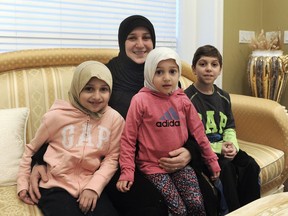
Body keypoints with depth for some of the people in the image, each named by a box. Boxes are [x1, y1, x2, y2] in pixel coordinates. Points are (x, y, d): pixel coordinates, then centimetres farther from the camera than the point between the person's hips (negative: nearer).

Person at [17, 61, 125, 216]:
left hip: (91, 187, 2)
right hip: (56, 187, -1)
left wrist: (94, 187, -11)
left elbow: (111, 158, 1)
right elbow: (31, 148, 8)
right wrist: (22, 183, 7)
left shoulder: (115, 119, -3)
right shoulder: (57, 116, -6)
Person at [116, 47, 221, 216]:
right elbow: (128, 138, -7)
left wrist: (212, 160, 12)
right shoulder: (141, 100, -10)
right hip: (153, 165, -3)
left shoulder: (183, 100, 2)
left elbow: (198, 131, 9)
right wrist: (127, 172, -11)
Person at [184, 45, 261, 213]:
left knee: (250, 165, -13)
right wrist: (217, 148, -19)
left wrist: (231, 145, -10)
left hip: (222, 148, 6)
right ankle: (232, 211, -9)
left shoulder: (223, 97, 10)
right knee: (226, 168, -28)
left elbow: (230, 127, 13)